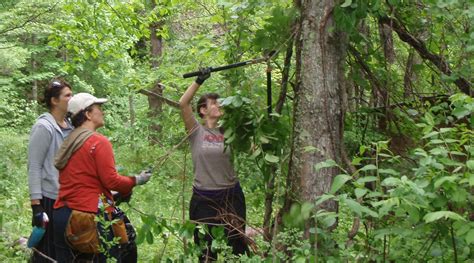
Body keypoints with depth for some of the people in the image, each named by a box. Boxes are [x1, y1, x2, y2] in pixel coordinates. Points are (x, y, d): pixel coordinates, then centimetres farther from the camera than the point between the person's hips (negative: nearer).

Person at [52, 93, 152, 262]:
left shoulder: (68, 143, 14)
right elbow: (111, 180, -13)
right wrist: (136, 180, 3)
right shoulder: (99, 142, -9)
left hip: (62, 214, 8)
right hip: (90, 216, -8)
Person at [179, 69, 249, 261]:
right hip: (204, 199, -3)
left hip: (231, 195, 3)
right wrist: (199, 81, -20)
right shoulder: (196, 131, -4)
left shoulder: (227, 131, 7)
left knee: (237, 246, 11)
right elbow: (183, 104, -16)